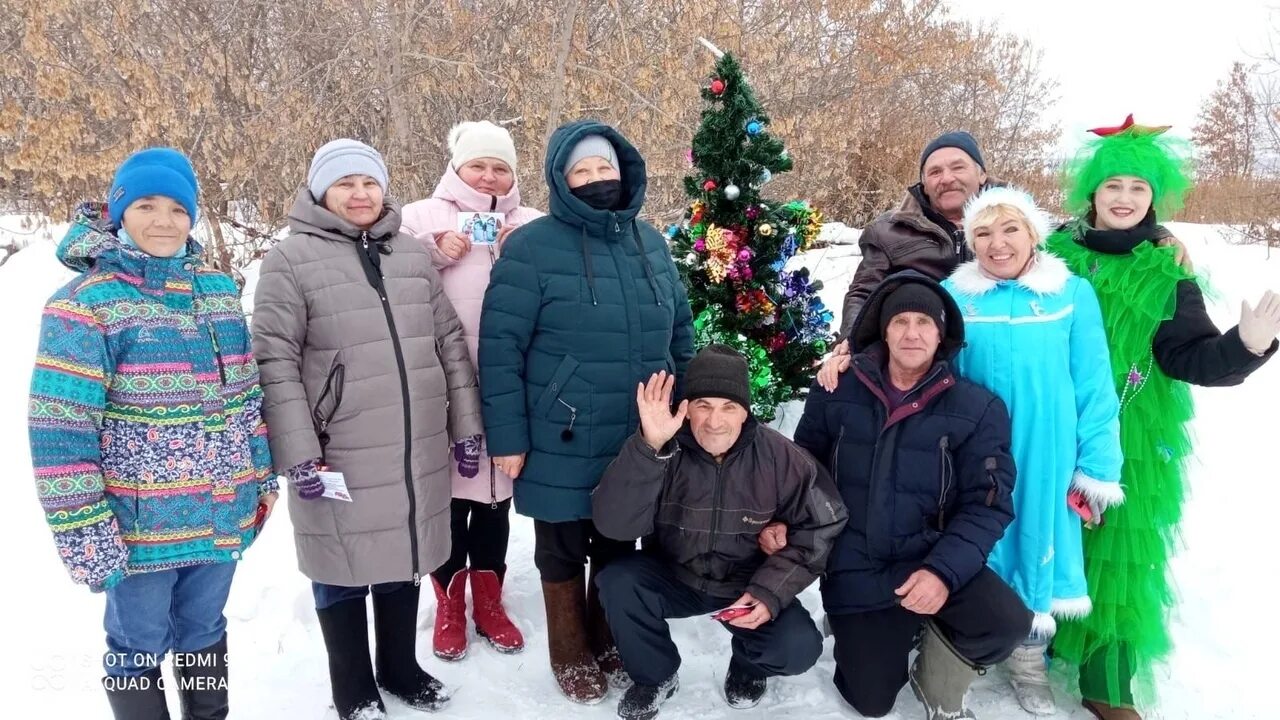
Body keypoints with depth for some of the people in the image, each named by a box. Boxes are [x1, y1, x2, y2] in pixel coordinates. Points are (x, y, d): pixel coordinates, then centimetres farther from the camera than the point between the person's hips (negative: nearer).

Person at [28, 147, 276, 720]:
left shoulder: (219, 289, 7)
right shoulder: (86, 301, -12)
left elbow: (246, 392, 13)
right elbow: (60, 426, -15)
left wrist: (262, 475, 12)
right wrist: (80, 527, -17)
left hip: (223, 516, 5)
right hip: (139, 525, -5)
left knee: (204, 631, 23)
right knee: (139, 647, 13)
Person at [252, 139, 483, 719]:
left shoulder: (413, 254, 9)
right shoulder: (291, 259, -6)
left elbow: (450, 343, 10)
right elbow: (274, 362, -10)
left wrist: (466, 426, 7)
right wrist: (298, 453, -15)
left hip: (418, 453, 4)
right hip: (339, 459, -4)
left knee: (403, 561, 18)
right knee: (344, 572, 10)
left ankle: (400, 666, 40)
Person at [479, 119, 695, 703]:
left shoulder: (651, 242, 5)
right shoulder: (532, 246, -11)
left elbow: (680, 332, 13)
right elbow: (499, 346, -12)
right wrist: (506, 436, -14)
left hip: (640, 443, 5)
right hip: (562, 445, -4)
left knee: (618, 551, 20)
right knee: (564, 554, 14)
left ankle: (609, 645, 42)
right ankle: (572, 661, 35)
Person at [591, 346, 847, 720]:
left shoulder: (781, 457, -16)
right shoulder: (663, 450, -20)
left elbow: (817, 530, -5)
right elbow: (615, 525, -32)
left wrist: (770, 592, -19)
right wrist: (649, 447, -45)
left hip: (750, 586, 0)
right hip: (674, 578, 0)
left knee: (799, 647, -24)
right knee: (616, 584, -27)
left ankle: (748, 665, 15)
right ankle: (656, 676, 3)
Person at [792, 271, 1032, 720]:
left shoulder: (977, 408, -7)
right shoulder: (836, 393, -3)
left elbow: (987, 504, -10)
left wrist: (944, 570, -24)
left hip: (930, 563, 0)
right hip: (855, 573, 1)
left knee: (1007, 622, -26)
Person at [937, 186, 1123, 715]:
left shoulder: (1073, 294, -3)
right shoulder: (952, 294, -1)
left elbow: (1095, 388, -2)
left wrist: (1098, 466, -3)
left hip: (1045, 450, 0)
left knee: (1037, 538, 10)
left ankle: (1029, 656, 31)